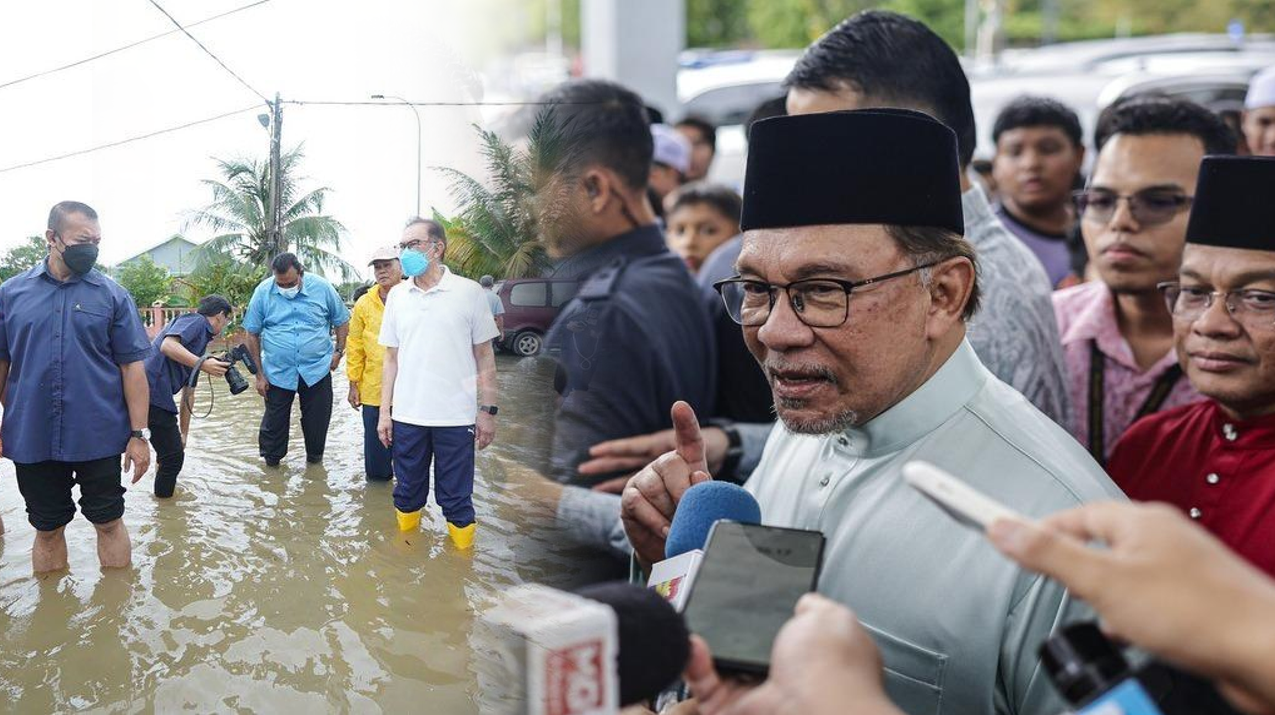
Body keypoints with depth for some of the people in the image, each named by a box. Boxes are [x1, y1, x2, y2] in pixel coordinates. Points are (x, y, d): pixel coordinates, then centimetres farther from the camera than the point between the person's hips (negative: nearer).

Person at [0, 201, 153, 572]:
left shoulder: (113, 295, -1)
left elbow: (133, 367, -2)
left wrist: (138, 435, -6)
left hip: (99, 439, -1)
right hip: (30, 440, 1)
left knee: (108, 523, 8)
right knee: (47, 528, 13)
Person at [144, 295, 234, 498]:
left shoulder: (202, 338, 26)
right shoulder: (195, 321, 0)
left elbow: (188, 392, 29)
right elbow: (167, 345, -21)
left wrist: (183, 433, 31)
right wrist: (202, 364, -25)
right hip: (153, 390, -10)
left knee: (170, 454, 24)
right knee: (172, 456, -1)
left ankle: (163, 495, 38)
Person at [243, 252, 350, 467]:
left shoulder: (322, 288, -6)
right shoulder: (263, 292, -7)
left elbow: (341, 321, 8)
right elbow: (253, 335, 1)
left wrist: (339, 351, -1)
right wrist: (259, 374, 0)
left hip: (317, 370, 0)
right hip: (277, 372, 0)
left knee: (317, 420, 9)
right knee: (274, 423, 6)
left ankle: (315, 461, 30)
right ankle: (271, 465, 23)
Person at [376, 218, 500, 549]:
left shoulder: (469, 292, -3)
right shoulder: (397, 296, 6)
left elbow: (484, 356, 0)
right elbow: (392, 358, 11)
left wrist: (488, 410, -4)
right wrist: (385, 411, 7)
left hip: (455, 416, -3)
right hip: (406, 416, 3)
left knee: (456, 498, 5)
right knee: (407, 493, 14)